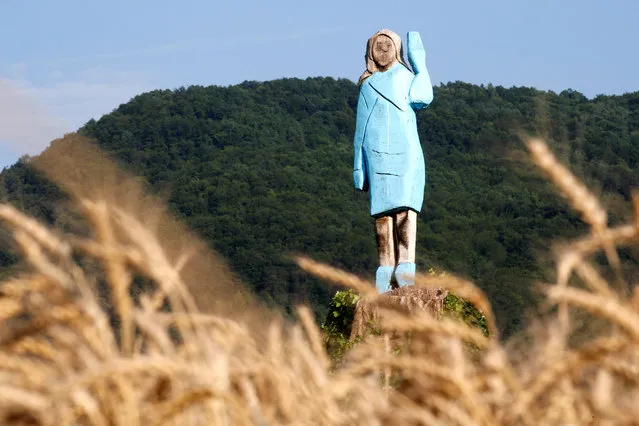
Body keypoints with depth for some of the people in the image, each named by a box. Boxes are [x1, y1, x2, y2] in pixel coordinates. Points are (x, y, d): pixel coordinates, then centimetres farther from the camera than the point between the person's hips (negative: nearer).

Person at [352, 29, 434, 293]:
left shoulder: (406, 75, 11)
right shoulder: (367, 85, 19)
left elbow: (422, 99, -10)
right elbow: (361, 127, 21)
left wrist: (419, 63, -1)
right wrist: (358, 166, 15)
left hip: (405, 151, -2)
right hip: (376, 153, 2)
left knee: (405, 207, -15)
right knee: (382, 212, -3)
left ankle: (406, 266, -20)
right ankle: (385, 270, -2)